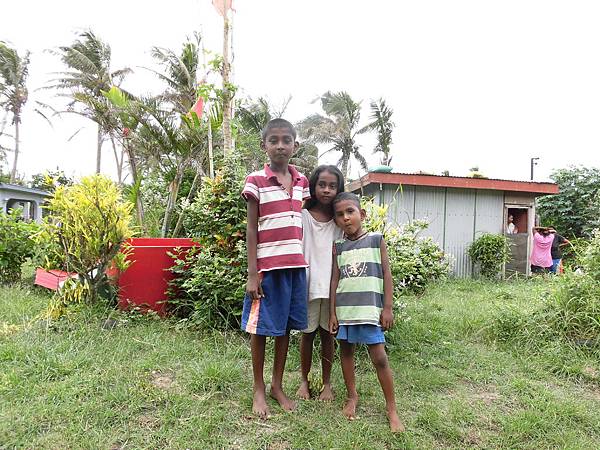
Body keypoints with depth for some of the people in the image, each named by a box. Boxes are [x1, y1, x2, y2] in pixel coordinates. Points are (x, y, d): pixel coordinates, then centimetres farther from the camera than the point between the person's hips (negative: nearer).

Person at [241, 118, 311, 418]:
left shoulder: (301, 181, 9)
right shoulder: (256, 181, -5)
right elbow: (251, 229, -6)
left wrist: (304, 263, 11)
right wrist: (252, 274, -9)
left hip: (296, 265, 5)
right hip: (267, 266, -4)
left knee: (286, 326, 13)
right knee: (261, 328, 6)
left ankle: (277, 385, 30)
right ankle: (258, 390, 24)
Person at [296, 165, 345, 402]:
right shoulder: (303, 215, -3)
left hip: (332, 284, 2)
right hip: (309, 283, -2)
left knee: (328, 334, 12)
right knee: (308, 333, 10)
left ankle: (327, 383, 26)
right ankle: (304, 381, 28)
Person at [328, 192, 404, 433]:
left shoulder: (376, 240, 0)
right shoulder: (338, 247, 7)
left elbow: (386, 274, 0)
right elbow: (335, 279, 7)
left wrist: (387, 308, -4)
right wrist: (332, 312, 3)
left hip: (370, 309, -3)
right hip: (344, 309, 3)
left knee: (379, 357, -3)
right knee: (346, 351, 14)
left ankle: (391, 407, 12)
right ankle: (352, 396, 33)